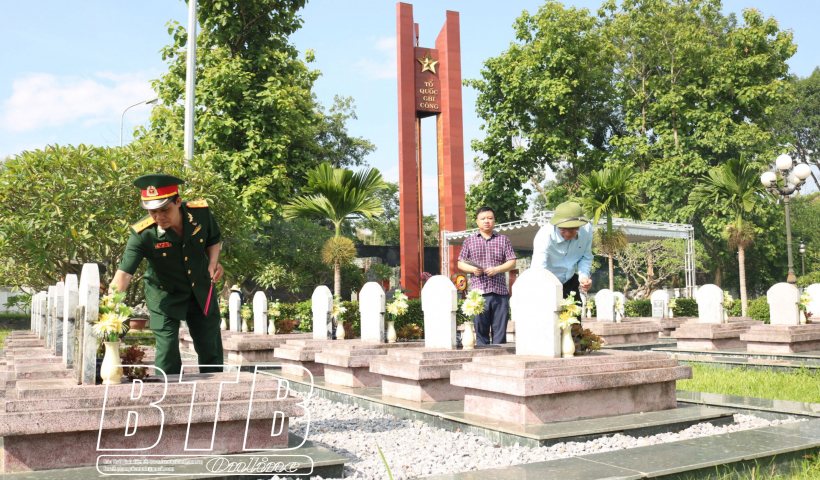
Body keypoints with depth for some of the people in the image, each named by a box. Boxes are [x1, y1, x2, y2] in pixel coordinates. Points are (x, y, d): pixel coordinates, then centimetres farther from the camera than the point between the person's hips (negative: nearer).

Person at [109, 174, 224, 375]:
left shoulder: (201, 212, -20)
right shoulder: (143, 234, -28)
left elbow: (213, 240, 1)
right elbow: (124, 273, -34)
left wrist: (214, 262, -18)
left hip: (201, 292, 3)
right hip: (165, 296, -3)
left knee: (211, 350, 11)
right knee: (167, 353, -8)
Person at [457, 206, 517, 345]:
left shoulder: (503, 240, 14)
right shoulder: (469, 241, 13)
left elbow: (512, 262, 8)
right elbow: (460, 264, 12)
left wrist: (497, 269, -9)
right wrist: (472, 269, -8)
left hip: (500, 292, 1)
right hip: (478, 291, 0)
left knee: (500, 328, 0)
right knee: (480, 328, -1)